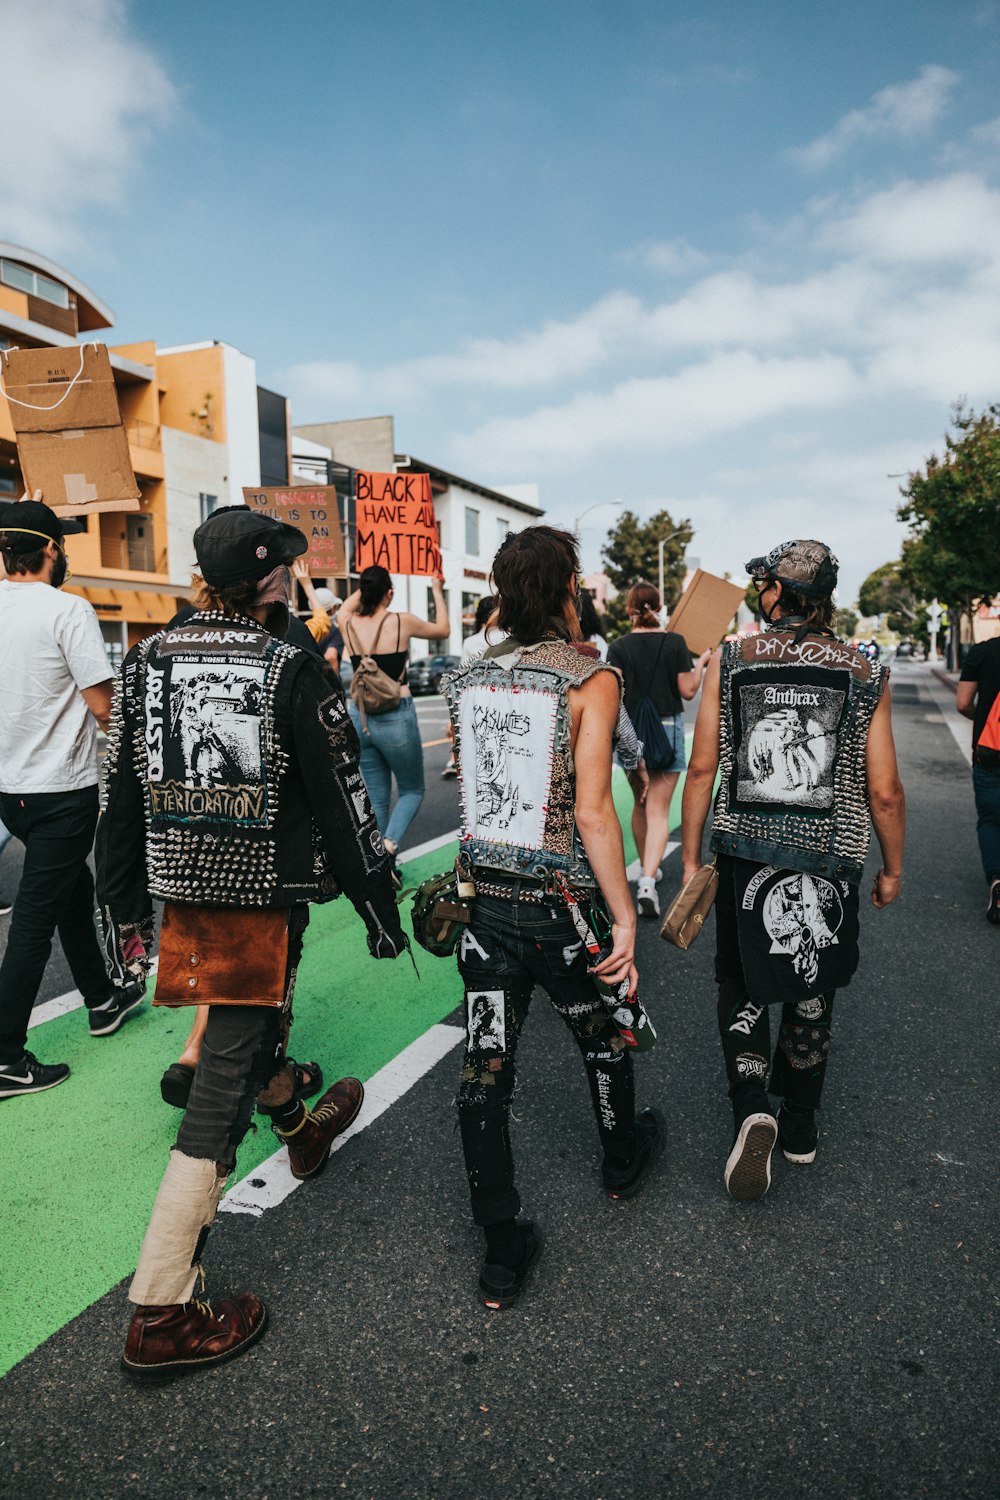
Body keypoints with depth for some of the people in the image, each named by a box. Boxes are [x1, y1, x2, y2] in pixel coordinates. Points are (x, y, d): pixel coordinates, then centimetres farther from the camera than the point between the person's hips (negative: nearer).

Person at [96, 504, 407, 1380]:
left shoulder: (147, 664, 2)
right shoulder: (294, 673, -14)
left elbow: (122, 797, 7)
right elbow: (343, 806, -11)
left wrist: (125, 907, 17)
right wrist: (379, 907, 0)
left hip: (183, 888, 7)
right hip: (264, 896, -7)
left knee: (256, 1019, 30)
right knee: (224, 1084, 0)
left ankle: (299, 1127, 58)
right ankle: (159, 1316, 9)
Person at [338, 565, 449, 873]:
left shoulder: (348, 624, 1)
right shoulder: (402, 621, -8)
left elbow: (346, 607, 29)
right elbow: (442, 630, 12)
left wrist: (367, 584, 30)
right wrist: (437, 591, 22)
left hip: (360, 717, 4)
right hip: (396, 717, -4)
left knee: (377, 798, 15)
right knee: (412, 790, 13)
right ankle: (389, 845, -11)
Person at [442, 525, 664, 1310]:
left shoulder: (468, 678, 2)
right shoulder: (590, 678, -14)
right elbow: (592, 811, -20)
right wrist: (625, 918, -14)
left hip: (484, 896, 4)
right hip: (562, 905, -4)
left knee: (486, 1064, 9)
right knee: (603, 1038, 23)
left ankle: (503, 1249, 21)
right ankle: (625, 1158, 49)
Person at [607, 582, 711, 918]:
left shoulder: (619, 647, -4)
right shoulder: (675, 642, -4)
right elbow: (688, 690, -3)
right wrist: (701, 663, 12)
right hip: (667, 729, -1)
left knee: (640, 804, 20)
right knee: (659, 810, -2)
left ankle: (647, 866, 36)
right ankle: (648, 881, -18)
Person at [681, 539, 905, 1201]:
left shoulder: (728, 662, -5)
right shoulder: (867, 675, -4)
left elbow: (703, 768, -4)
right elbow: (884, 792, -3)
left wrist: (691, 857, 6)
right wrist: (893, 870, 12)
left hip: (744, 852, -1)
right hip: (829, 861, 1)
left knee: (743, 986, 17)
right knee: (811, 994, 19)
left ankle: (751, 1109, -3)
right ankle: (801, 1124, 35)